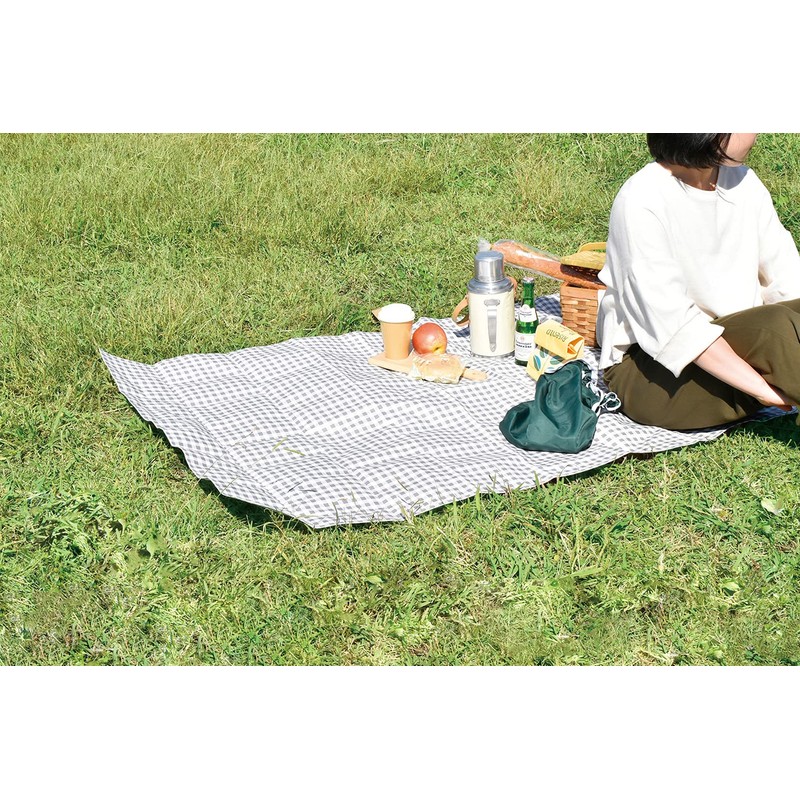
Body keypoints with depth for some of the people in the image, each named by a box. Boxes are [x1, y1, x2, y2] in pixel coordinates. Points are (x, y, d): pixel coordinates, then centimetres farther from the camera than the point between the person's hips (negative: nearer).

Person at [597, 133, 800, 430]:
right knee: (775, 326, -29)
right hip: (647, 372, -7)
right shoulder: (641, 202, -16)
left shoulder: (744, 182, 7)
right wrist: (762, 387, -29)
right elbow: (670, 322, -24)